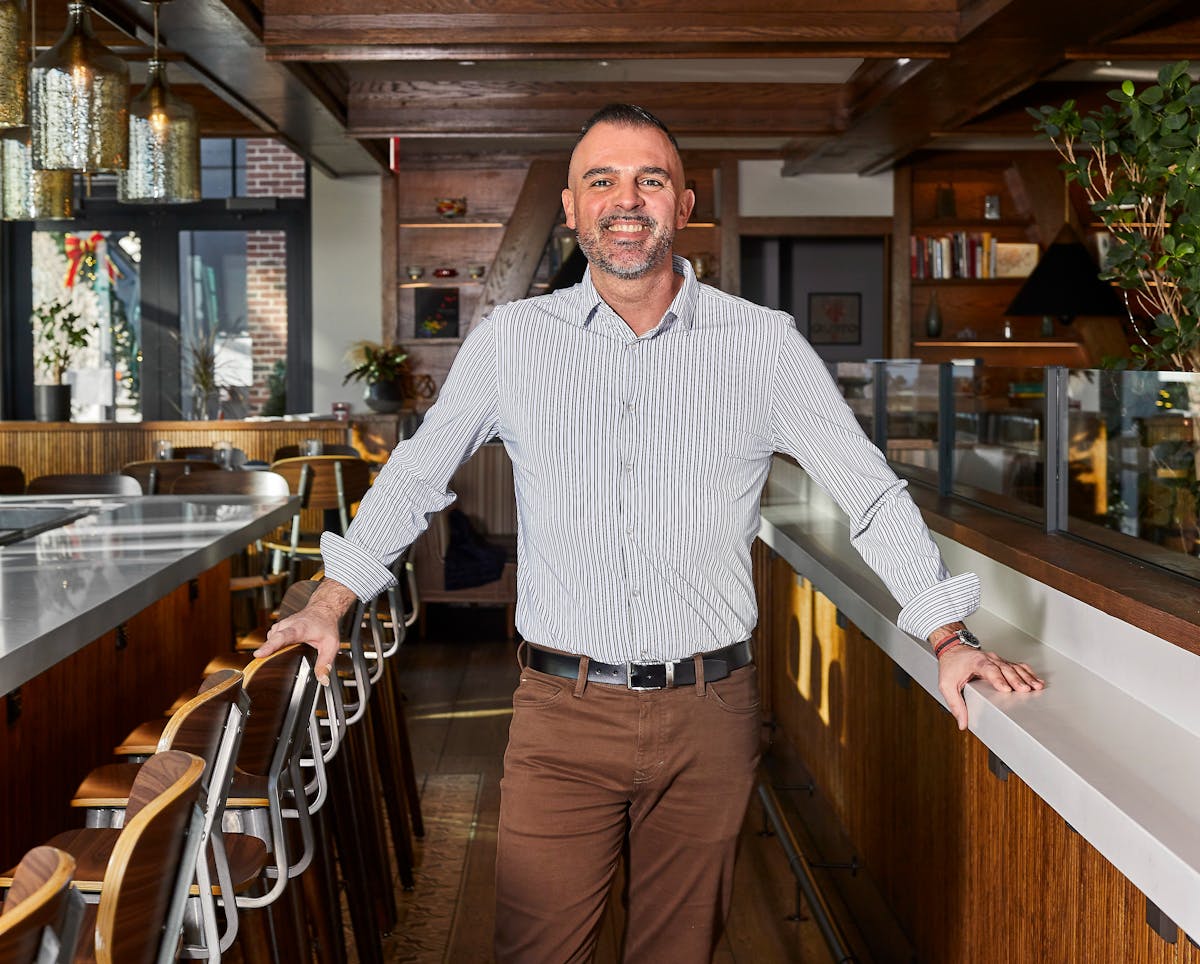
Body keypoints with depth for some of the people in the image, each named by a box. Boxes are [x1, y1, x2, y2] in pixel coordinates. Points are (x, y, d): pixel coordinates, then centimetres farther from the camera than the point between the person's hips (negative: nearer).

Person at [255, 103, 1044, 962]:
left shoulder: (764, 345, 0)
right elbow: (416, 477, 14)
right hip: (562, 708, 0)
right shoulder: (512, 341, 3)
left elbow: (871, 493, 4)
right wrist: (331, 603, 12)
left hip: (710, 714, 0)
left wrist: (946, 638, -1)